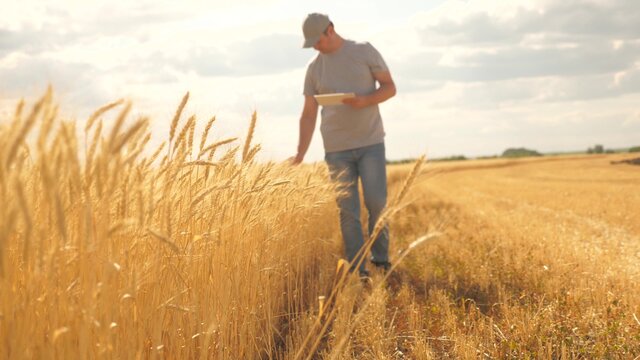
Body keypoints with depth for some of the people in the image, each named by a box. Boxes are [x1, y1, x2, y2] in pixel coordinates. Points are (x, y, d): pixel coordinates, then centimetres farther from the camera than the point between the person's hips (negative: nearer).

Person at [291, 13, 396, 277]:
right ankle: (357, 271, 3)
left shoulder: (364, 52, 1)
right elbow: (308, 114, 8)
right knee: (348, 211, -1)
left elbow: (389, 87, 2)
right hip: (336, 149, 2)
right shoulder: (314, 68, 8)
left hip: (371, 143, -2)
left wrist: (365, 101, -18)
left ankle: (381, 259, 14)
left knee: (376, 202, -6)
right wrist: (301, 153, -1)